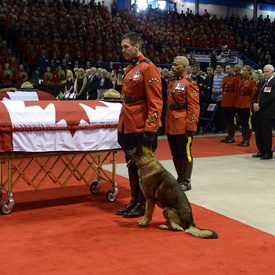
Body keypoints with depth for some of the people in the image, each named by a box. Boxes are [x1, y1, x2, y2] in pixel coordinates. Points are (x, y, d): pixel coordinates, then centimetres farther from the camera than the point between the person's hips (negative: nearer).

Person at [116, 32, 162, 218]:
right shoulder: (129, 69, 14)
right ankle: (134, 201, 28)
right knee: (131, 164, 16)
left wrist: (150, 129, -22)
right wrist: (122, 124, 17)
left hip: (141, 128, -9)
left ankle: (143, 205, 14)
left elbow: (155, 102, -17)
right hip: (127, 126, 9)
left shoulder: (148, 68, -13)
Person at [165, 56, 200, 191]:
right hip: (171, 124, 8)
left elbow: (194, 107, -13)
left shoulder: (190, 83, -9)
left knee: (185, 154, 2)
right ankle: (180, 179, 27)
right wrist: (167, 122, 16)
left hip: (182, 125, -8)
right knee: (175, 153, 14)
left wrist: (191, 127, -17)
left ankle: (187, 182, 12)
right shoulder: (171, 83, 14)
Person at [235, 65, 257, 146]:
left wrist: (251, 106, -14)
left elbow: (254, 94, -9)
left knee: (248, 123, -1)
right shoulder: (241, 81, 12)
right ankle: (243, 139, 17)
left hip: (247, 105, -7)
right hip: (240, 105, 7)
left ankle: (247, 141, 5)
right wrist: (236, 103, 10)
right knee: (242, 123, 11)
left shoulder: (252, 81, -7)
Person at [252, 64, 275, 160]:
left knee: (266, 133, -4)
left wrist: (260, 106, -16)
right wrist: (254, 103, -4)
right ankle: (261, 151, 20)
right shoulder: (262, 83, 19)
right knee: (258, 132, 10)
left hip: (267, 112, -8)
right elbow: (255, 95, 17)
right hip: (258, 112, 8)